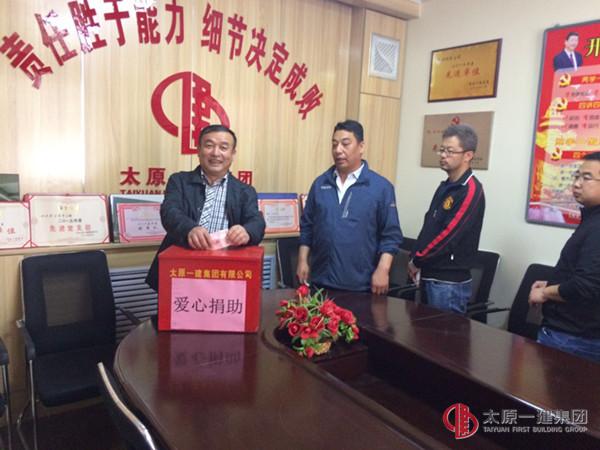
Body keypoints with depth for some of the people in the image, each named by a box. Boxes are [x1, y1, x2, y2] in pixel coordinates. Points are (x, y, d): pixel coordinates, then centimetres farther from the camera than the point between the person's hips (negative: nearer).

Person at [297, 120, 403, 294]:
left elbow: (391, 235, -5)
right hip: (321, 280, 3)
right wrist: (303, 261, 5)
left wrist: (382, 270, -13)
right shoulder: (320, 183, 6)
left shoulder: (381, 187, -5)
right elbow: (307, 226, 11)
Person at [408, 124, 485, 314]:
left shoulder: (470, 190, -15)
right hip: (429, 276, 9)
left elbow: (449, 235, -21)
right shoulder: (445, 186, 13)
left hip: (449, 282, -9)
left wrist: (417, 261, -10)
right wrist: (416, 260, 3)